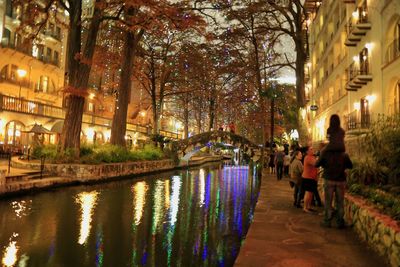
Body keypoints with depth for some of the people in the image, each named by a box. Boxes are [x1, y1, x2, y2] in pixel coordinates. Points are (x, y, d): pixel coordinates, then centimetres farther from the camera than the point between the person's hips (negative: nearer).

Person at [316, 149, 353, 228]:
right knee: (340, 202, 9)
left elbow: (316, 165, -2)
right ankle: (340, 222, 13)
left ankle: (327, 221, 10)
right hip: (341, 180, 1)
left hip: (329, 179, -1)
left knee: (328, 201, 7)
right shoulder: (344, 154, -2)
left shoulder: (325, 152, -7)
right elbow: (350, 166, 8)